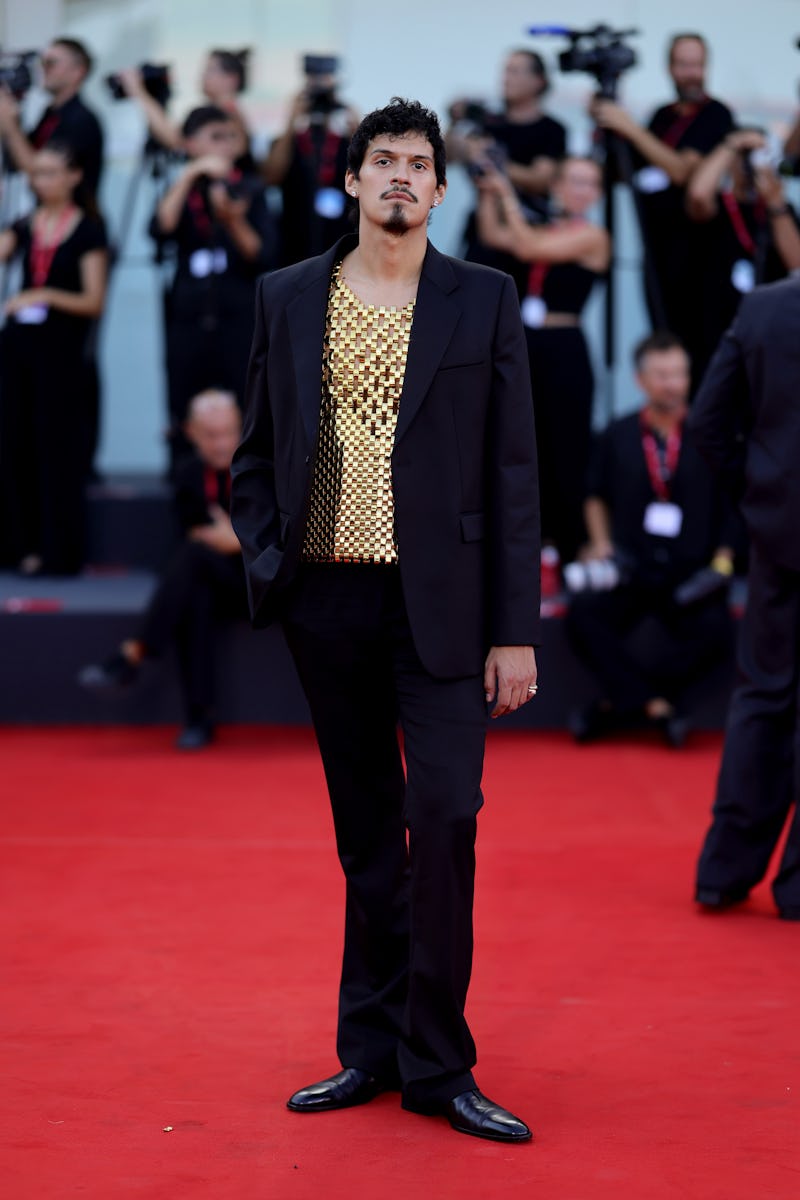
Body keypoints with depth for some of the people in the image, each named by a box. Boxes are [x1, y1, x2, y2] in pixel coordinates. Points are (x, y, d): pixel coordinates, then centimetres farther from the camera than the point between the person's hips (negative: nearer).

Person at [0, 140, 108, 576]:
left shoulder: (88, 231, -2)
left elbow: (93, 302, -7)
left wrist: (46, 295, -20)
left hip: (62, 351, -5)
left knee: (57, 451, -2)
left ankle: (57, 552, 4)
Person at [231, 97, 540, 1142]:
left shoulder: (484, 300, 2)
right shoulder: (287, 299, 9)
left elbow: (514, 471, 0)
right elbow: (254, 456, 15)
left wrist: (515, 631, -5)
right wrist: (266, 564, -1)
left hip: (439, 603, -2)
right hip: (327, 603, 2)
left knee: (445, 817, -9)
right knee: (366, 837, 10)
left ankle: (436, 1064, 1)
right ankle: (371, 1050, 20)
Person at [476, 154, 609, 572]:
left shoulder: (592, 236, -7)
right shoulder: (547, 229, 14)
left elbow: (528, 248, -16)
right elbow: (491, 236, 16)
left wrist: (508, 197, -9)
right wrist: (488, 191, 6)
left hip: (564, 348, -7)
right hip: (529, 344, 7)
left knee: (567, 451, -5)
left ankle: (574, 548, 0)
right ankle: (542, 539, 21)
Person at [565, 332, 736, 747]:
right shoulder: (616, 437, 10)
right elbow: (597, 496, 23)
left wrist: (723, 557, -3)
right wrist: (601, 542, 7)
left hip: (692, 575, -1)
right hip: (630, 571, 2)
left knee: (713, 630, -33)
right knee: (582, 613, -29)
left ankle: (619, 702, -23)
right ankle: (654, 707, -29)